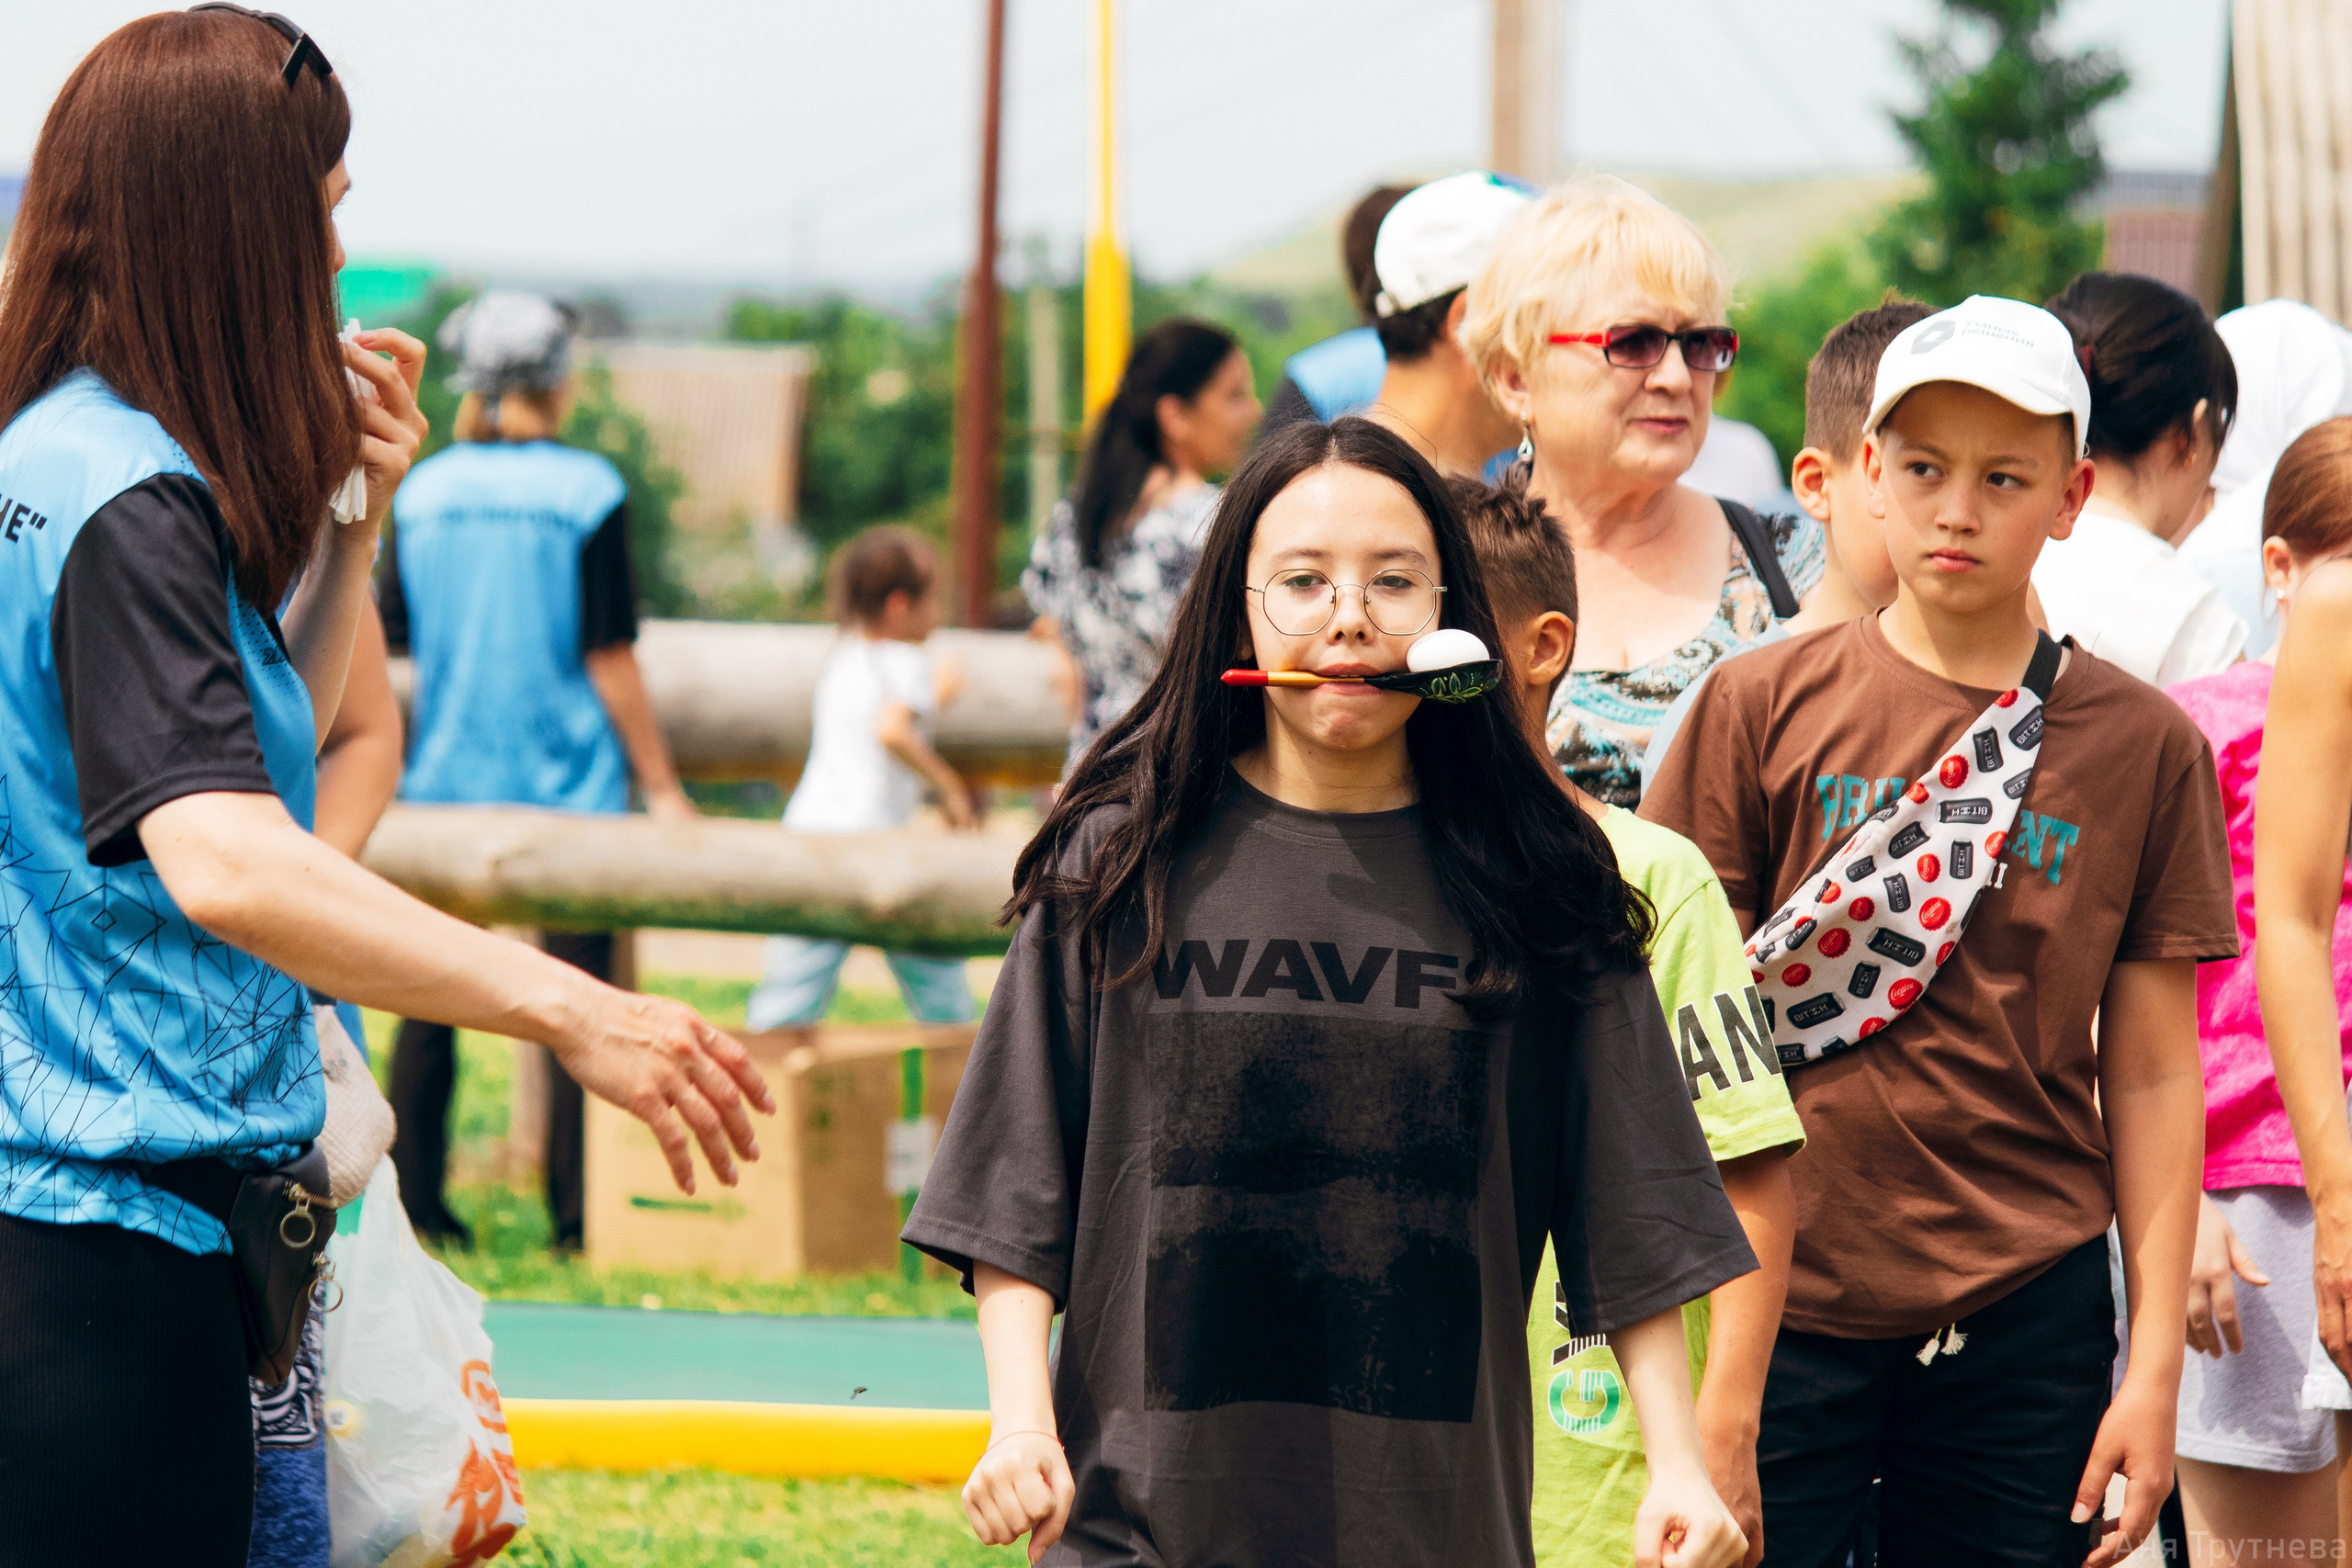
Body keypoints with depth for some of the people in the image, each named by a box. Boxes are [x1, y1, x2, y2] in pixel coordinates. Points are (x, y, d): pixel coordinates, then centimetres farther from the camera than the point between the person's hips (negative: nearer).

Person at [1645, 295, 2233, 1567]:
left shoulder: (2143, 747, 4)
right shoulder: (1765, 705, 2)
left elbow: (2153, 1075, 6)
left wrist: (2156, 1367, 2)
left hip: (2027, 1312, 1)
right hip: (1782, 1299, -1)